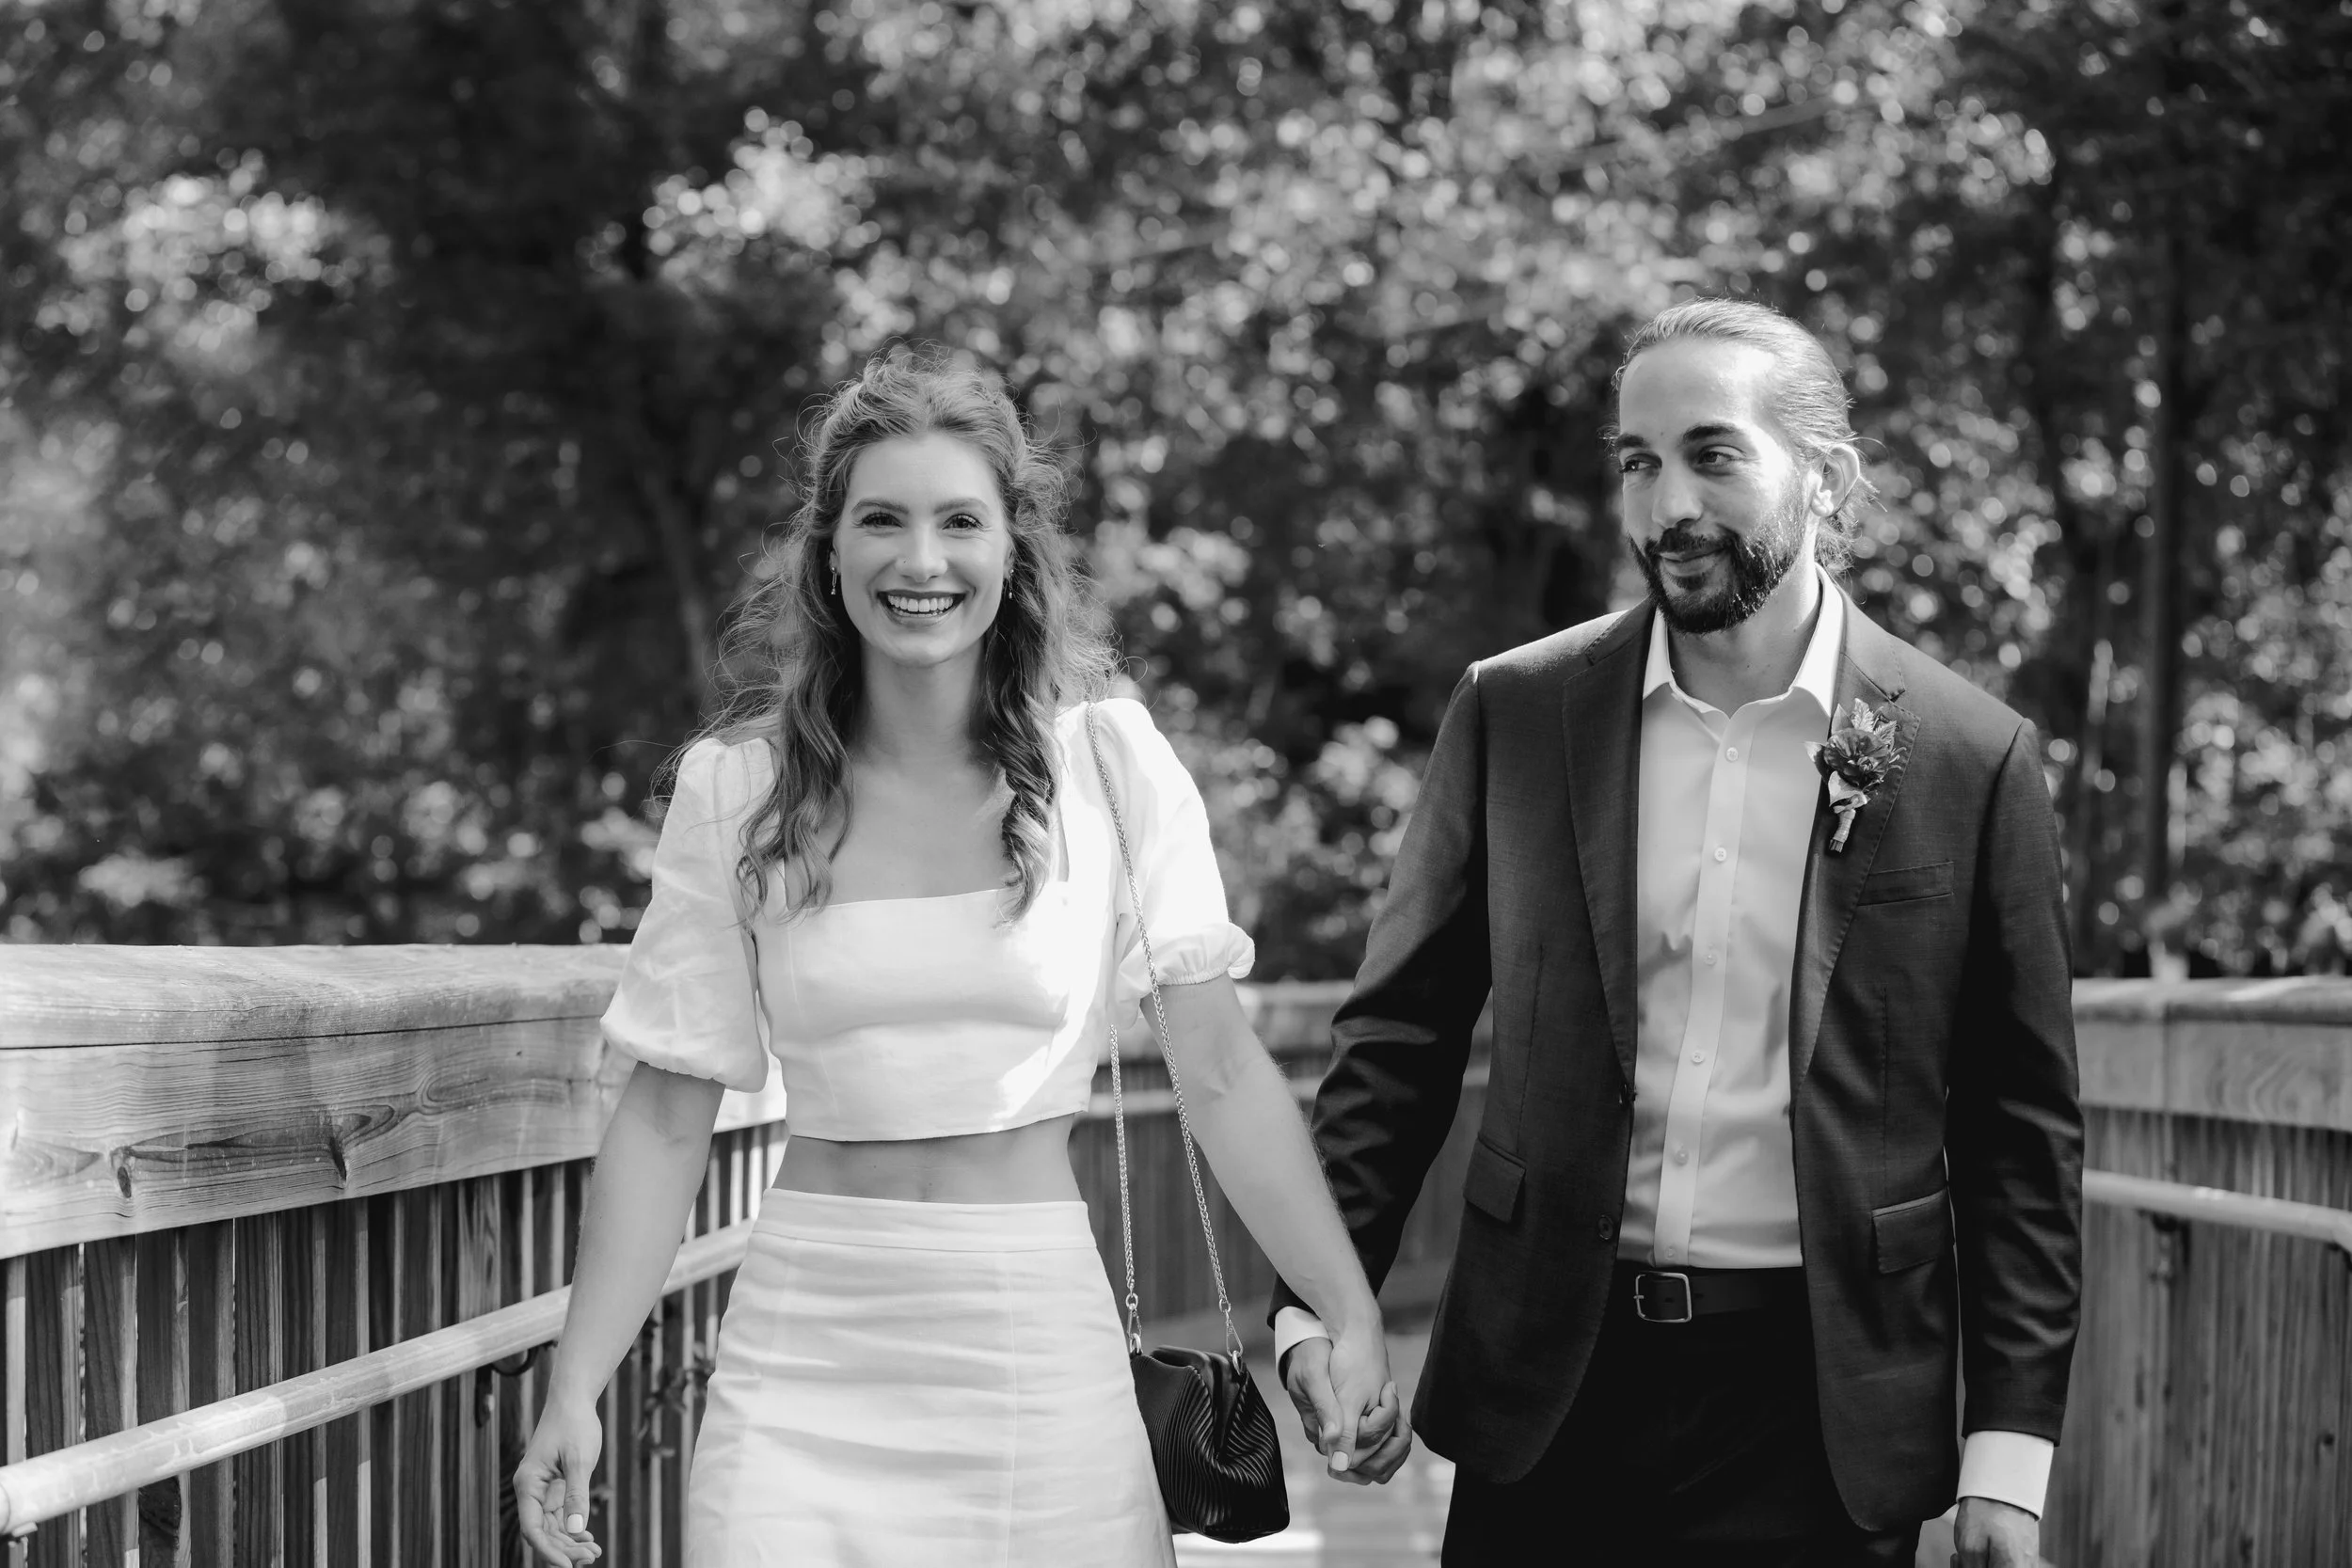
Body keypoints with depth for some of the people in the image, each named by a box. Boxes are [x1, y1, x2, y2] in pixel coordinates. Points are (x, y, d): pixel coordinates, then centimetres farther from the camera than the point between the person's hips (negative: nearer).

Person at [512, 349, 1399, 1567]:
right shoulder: (733, 789, 0)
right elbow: (666, 1113, 3)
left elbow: (1221, 1072, 1)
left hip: (1039, 1343, 0)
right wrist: (574, 1393, -3)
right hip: (809, 1350, 0)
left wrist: (1353, 1315, -7)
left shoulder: (1112, 764, -1)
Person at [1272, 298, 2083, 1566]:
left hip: (1818, 1410, -1)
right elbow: (1398, 1034, 7)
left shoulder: (1970, 757, -2)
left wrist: (2009, 1446, -1)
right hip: (1549, 1381, 1)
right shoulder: (1513, 714, 3)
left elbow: (2020, 1126, 2)